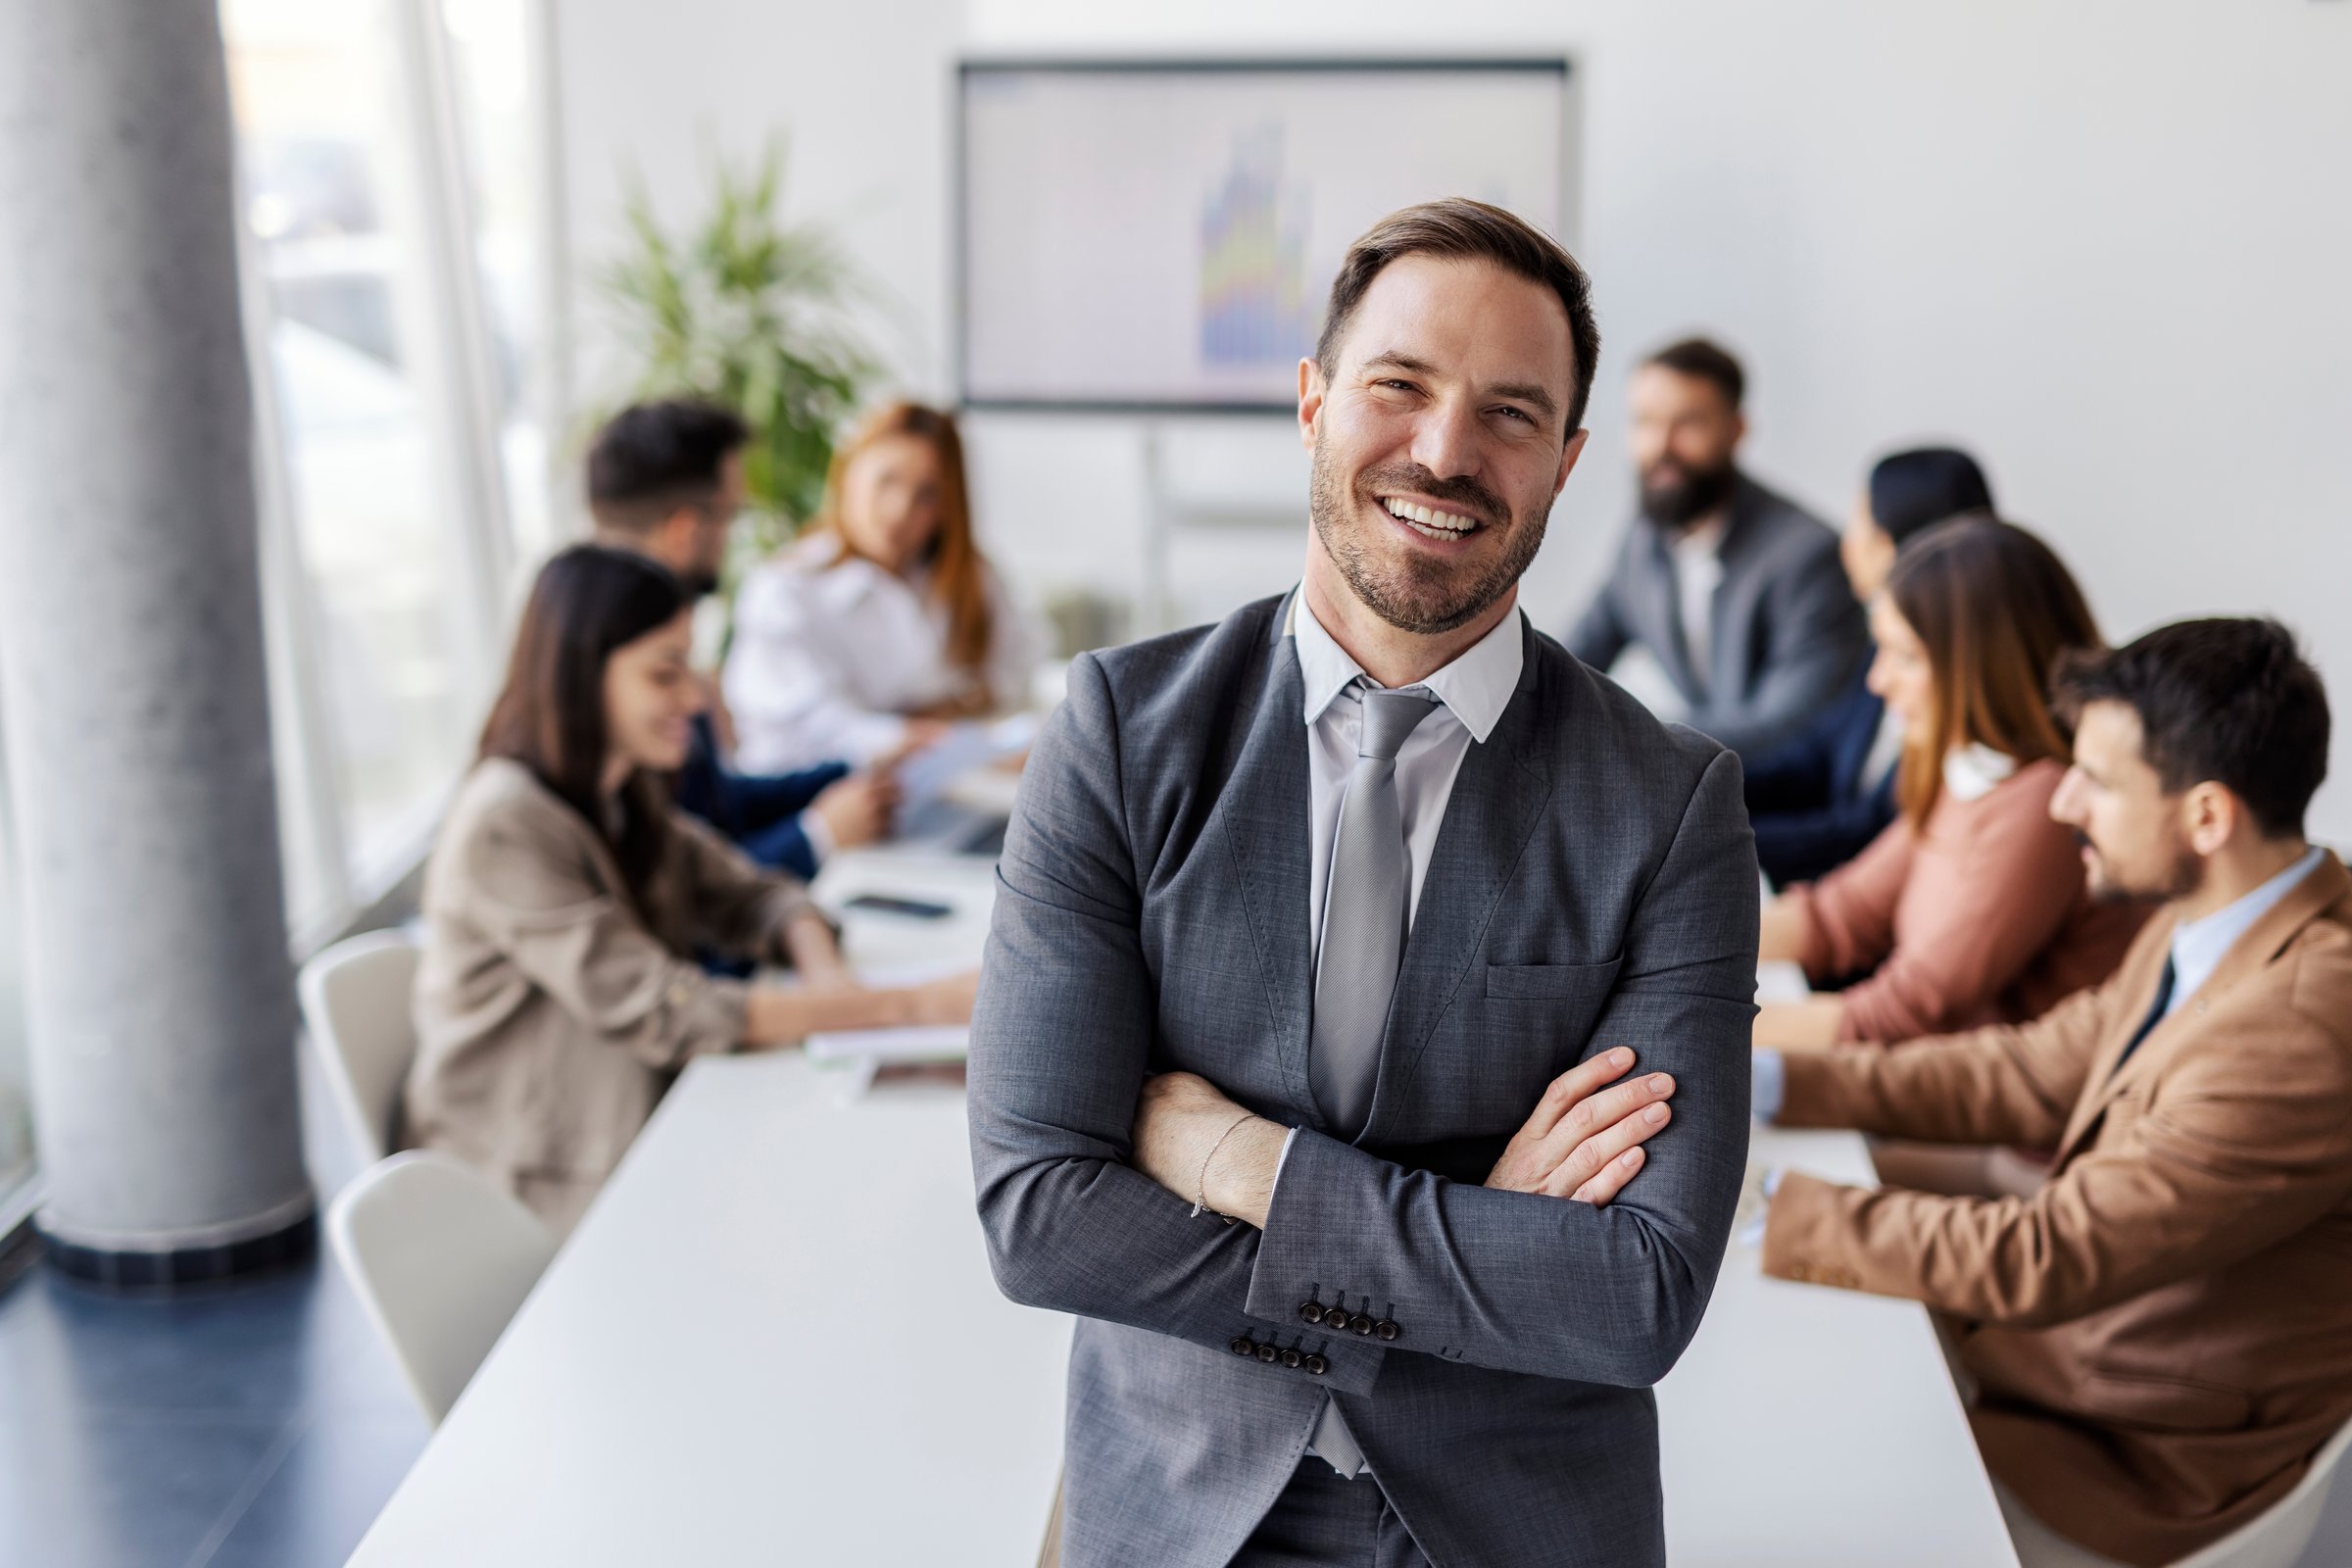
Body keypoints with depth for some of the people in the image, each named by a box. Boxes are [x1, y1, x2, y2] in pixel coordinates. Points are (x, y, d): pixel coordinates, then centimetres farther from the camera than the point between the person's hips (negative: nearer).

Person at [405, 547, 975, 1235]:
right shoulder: (505, 830, -23)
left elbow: (746, 894, 8)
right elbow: (659, 1012, -27)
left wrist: (822, 970, -17)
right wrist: (914, 1005, -30)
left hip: (643, 1116, 8)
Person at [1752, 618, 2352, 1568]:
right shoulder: (2217, 921, -3)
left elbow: (2044, 1259, -31)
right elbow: (2043, 1072, 6)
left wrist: (1768, 1210, -24)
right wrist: (1775, 1087, -2)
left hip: (2139, 1457, -8)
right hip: (2064, 1325, 8)